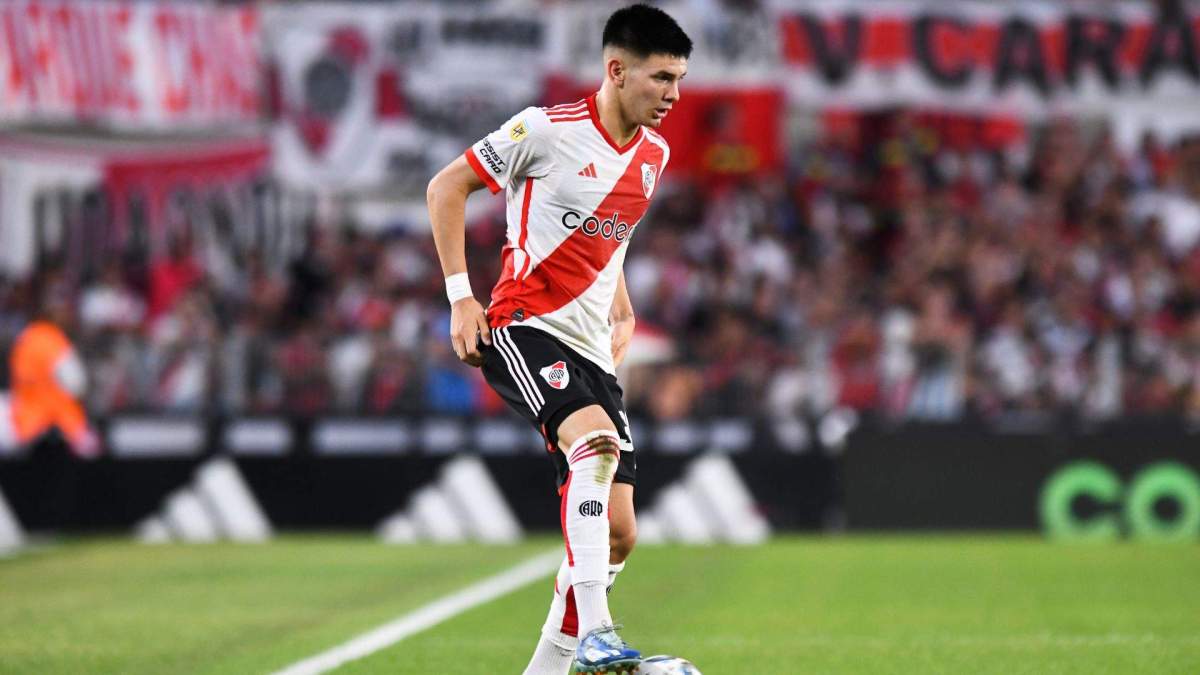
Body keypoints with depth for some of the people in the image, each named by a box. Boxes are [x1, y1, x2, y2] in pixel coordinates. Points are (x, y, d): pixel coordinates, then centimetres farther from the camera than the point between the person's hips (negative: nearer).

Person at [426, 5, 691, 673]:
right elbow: (446, 186, -1)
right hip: (524, 327, -7)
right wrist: (461, 295, -7)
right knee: (596, 441, -34)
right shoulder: (549, 129, -9)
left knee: (617, 533, -1)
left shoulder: (654, 153, 12)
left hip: (593, 348, 8)